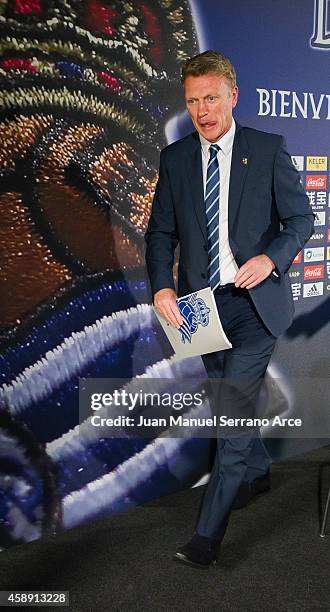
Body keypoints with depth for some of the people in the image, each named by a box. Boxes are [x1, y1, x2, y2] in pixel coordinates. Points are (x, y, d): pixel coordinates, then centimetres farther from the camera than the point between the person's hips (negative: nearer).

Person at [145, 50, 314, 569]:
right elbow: (161, 230, 7)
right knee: (225, 401, 18)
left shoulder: (268, 149, -2)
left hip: (255, 300, -4)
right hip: (201, 301, 4)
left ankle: (208, 536, -2)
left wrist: (270, 258, -19)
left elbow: (301, 219, 1)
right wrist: (162, 287, -10)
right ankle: (257, 469, 47)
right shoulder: (175, 157, 6)